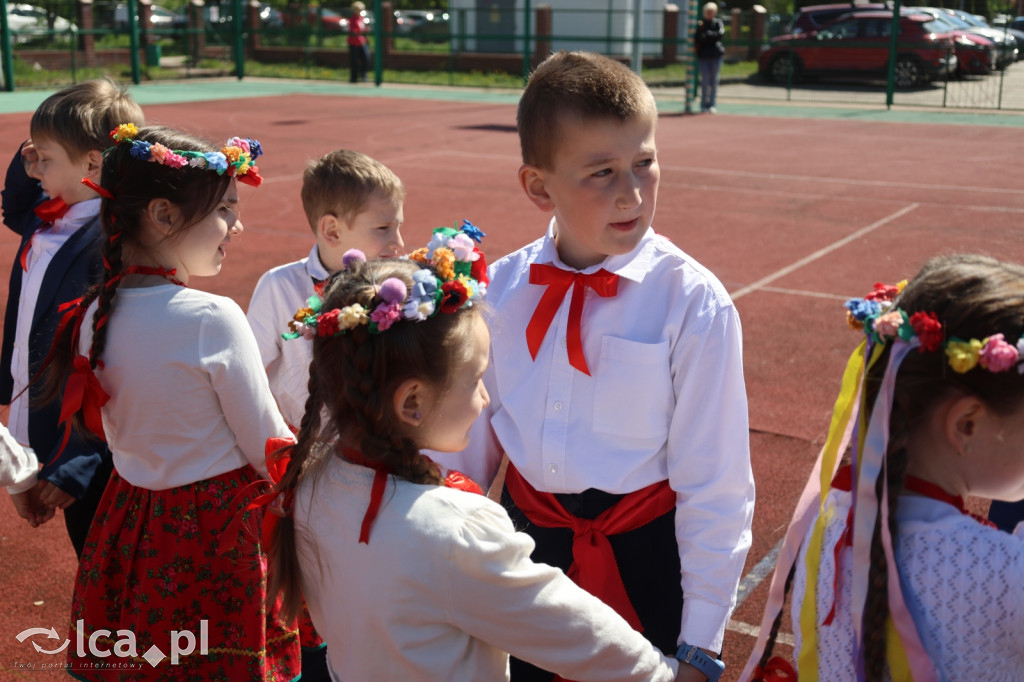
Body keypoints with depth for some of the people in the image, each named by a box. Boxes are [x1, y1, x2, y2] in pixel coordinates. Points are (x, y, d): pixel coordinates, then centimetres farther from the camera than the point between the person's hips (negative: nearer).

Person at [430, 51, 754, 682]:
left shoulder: (694, 304, -17)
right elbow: (471, 439, 5)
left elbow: (717, 487, -13)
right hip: (524, 533, 4)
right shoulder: (504, 290, -6)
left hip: (643, 557, -3)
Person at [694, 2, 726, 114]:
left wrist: (707, 35, -10)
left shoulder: (718, 23, 6)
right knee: (705, 80, -4)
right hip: (703, 55, 0)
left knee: (714, 80, 4)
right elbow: (697, 38, -1)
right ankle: (704, 105, 3)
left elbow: (721, 34, -11)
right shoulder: (700, 24, 8)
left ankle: (711, 104, 11)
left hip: (716, 54, 0)